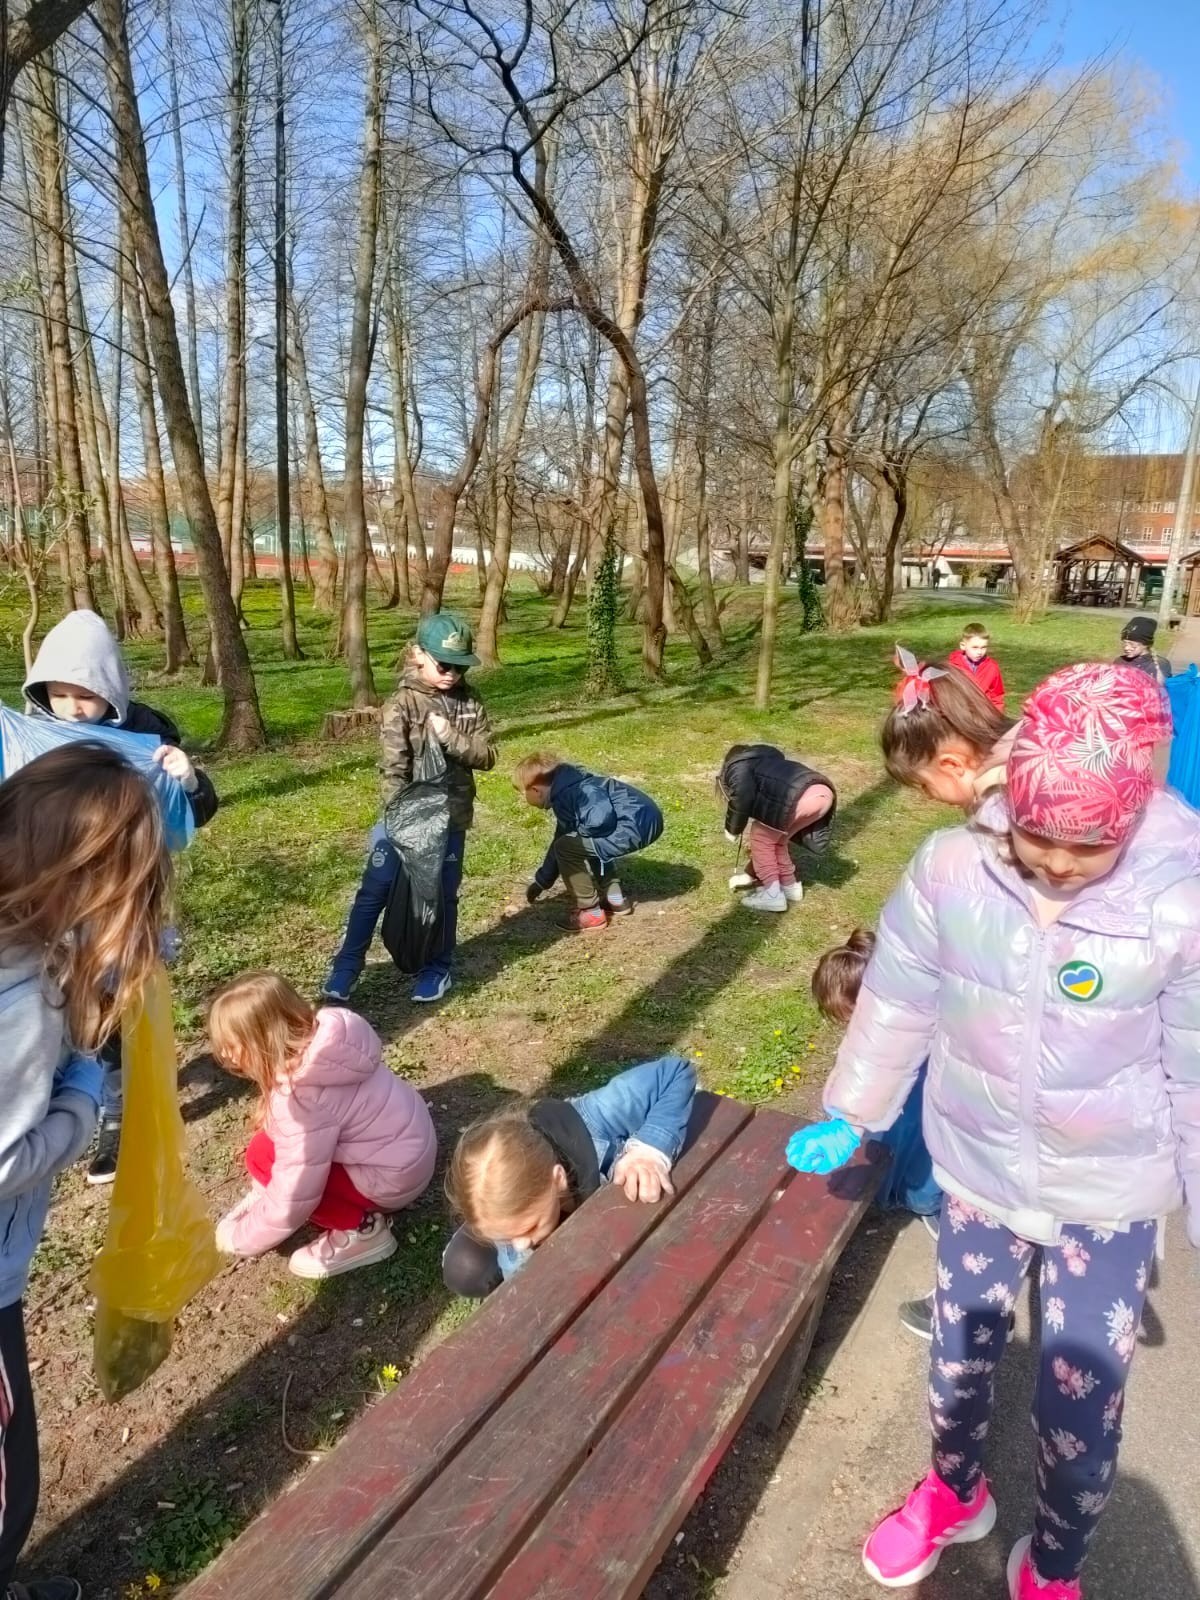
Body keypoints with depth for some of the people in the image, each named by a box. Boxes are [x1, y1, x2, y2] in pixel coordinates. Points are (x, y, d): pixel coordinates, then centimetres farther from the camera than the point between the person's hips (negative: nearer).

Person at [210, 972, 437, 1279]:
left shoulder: (301, 1099, -29)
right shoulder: (315, 1036, -5)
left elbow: (293, 1201, -22)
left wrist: (239, 1238, -7)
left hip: (394, 1174, -9)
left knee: (263, 1158, -10)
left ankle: (361, 1230, -4)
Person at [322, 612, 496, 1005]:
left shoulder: (470, 703, 1)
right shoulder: (403, 704, -11)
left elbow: (487, 756, -4)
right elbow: (393, 767, -16)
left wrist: (450, 736, -19)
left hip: (451, 819, 3)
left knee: (443, 895, 13)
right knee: (374, 892, 3)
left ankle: (437, 968, 30)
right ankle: (346, 967, 15)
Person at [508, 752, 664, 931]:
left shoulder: (566, 792, -13)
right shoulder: (567, 787, 20)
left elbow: (601, 820, -27)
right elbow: (560, 842, 29)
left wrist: (577, 830, -4)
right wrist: (541, 881, 36)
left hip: (637, 825, -10)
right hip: (646, 820, 10)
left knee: (567, 848, -5)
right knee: (587, 844, 30)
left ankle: (590, 913, 5)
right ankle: (615, 899, 29)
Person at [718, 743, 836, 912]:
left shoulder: (737, 767, 18)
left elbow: (743, 797, -6)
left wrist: (732, 829, 11)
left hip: (799, 798, -9)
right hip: (824, 792, 9)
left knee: (761, 838, 12)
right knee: (776, 837, 26)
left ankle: (772, 895, 14)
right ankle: (790, 887, 35)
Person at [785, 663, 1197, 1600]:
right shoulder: (951, 869, -19)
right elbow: (896, 1003, -5)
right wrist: (849, 1119, 6)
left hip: (1108, 1195, -2)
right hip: (977, 1171, 2)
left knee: (1082, 1397, 12)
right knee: (961, 1346, 24)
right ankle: (955, 1491, 54)